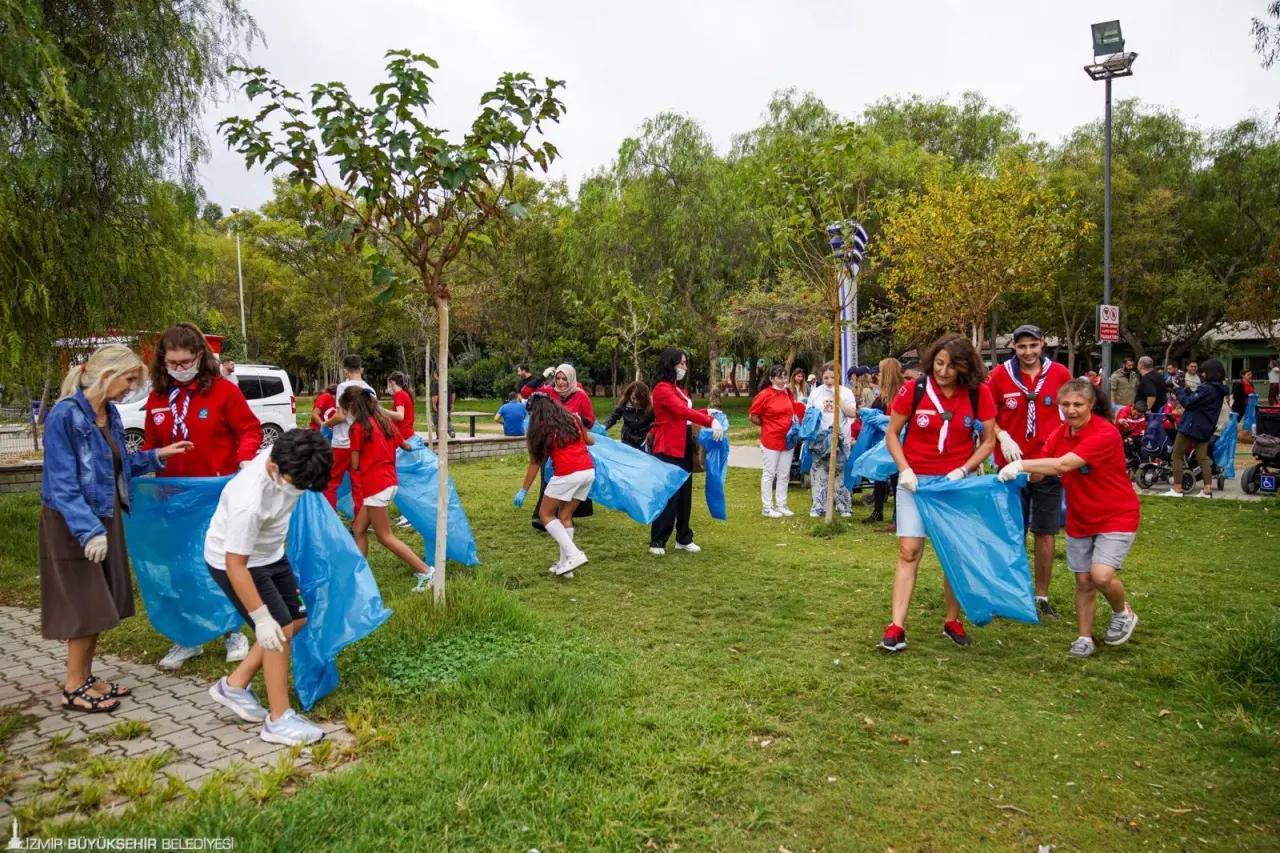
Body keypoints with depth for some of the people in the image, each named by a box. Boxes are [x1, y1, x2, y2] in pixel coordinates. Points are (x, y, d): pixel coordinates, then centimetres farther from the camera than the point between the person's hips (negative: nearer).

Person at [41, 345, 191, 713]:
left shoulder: (110, 414, 5)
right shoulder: (66, 415, -20)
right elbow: (62, 483, -23)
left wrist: (156, 456, 4)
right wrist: (88, 530, -27)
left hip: (105, 518, 8)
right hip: (73, 526, -8)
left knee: (100, 604, 15)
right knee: (86, 606, -1)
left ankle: (85, 677, 28)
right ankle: (73, 688, 14)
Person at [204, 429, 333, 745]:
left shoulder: (287, 460, -20)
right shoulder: (249, 501, -39)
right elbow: (236, 565, -31)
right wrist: (261, 616, -27)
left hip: (270, 553, 8)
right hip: (233, 561, -8)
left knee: (296, 619, 11)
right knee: (279, 630, -10)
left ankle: (235, 686, 25)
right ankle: (279, 720, 4)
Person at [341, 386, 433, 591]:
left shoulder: (358, 427, -13)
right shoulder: (384, 419, 8)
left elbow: (355, 464, -8)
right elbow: (403, 444, 24)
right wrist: (410, 447, 47)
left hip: (375, 486, -8)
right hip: (389, 481, 9)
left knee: (385, 537, 0)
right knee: (359, 529, 14)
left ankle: (426, 572, -1)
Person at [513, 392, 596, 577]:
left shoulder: (541, 428, 5)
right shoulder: (572, 419, 18)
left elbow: (535, 463, 7)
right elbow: (590, 441, 32)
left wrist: (524, 490, 15)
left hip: (568, 474, -6)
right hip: (589, 471, 6)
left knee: (546, 514, 10)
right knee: (565, 516, 19)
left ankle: (574, 555, -4)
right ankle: (565, 562, 19)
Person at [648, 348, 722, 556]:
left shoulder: (679, 388, 17)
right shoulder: (662, 388, -14)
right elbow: (682, 411, -25)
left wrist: (706, 412, 5)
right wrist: (711, 422, -32)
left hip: (684, 447, 9)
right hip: (668, 448, -9)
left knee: (685, 494, 12)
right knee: (668, 495, -6)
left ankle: (684, 539, 20)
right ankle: (657, 542, 2)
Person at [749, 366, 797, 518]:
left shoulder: (788, 393, 6)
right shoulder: (764, 395, -13)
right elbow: (752, 416, -8)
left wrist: (793, 425, 6)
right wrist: (767, 425, 0)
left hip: (787, 440, 6)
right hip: (770, 440, -6)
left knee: (784, 475, 12)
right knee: (769, 474, 3)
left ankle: (781, 505, 23)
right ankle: (767, 508, 12)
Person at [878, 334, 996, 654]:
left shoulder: (978, 393, -7)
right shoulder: (914, 389, -9)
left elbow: (988, 440, 0)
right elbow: (892, 433, -1)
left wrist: (963, 470, -13)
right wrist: (905, 469, -13)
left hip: (957, 480, 1)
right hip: (915, 480, -1)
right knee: (909, 551, -6)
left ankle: (952, 622, 24)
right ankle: (896, 627, -4)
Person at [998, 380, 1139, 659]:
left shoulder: (1105, 434, -24)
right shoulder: (1060, 434, -1)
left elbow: (1063, 464, -35)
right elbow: (1042, 469, -8)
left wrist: (1021, 464, -37)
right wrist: (1017, 473, -27)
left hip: (1116, 517, -6)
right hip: (1080, 519, 6)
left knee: (1101, 575, -18)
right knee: (1083, 581, 8)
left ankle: (1122, 614, 13)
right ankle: (1085, 638, 23)